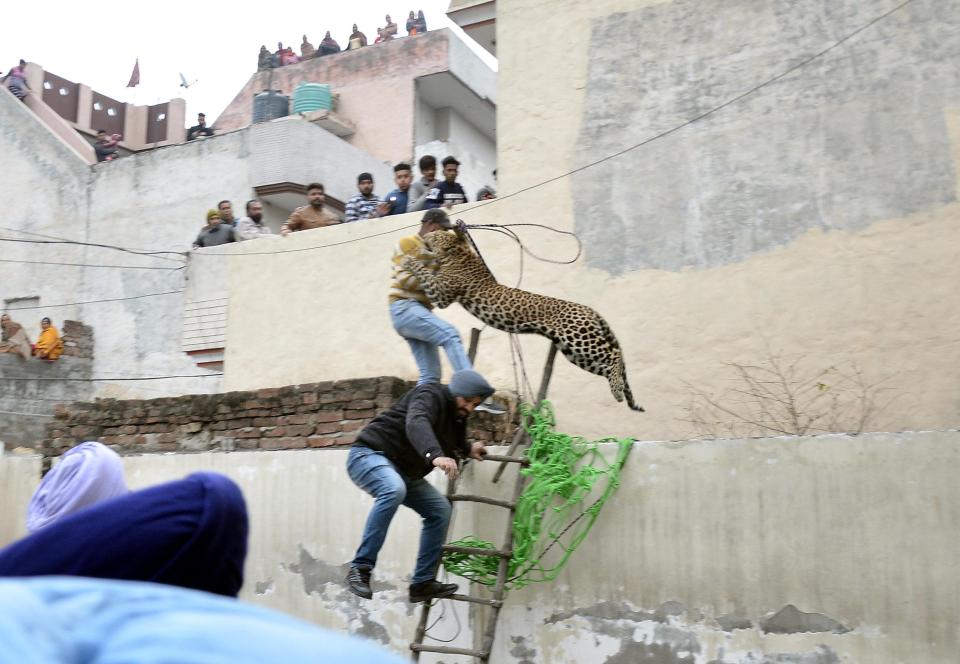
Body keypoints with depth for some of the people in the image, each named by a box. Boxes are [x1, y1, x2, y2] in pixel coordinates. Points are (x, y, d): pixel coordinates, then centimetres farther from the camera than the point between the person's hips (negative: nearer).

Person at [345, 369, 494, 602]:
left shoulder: (457, 416, 11)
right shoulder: (430, 395, -18)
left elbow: (451, 444, 33)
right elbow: (416, 423, -41)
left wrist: (468, 450, 13)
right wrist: (435, 455, -58)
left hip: (404, 472, 10)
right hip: (369, 454, -10)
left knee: (440, 510, 3)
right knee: (394, 490, -38)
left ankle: (422, 583, 6)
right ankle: (360, 568, -33)